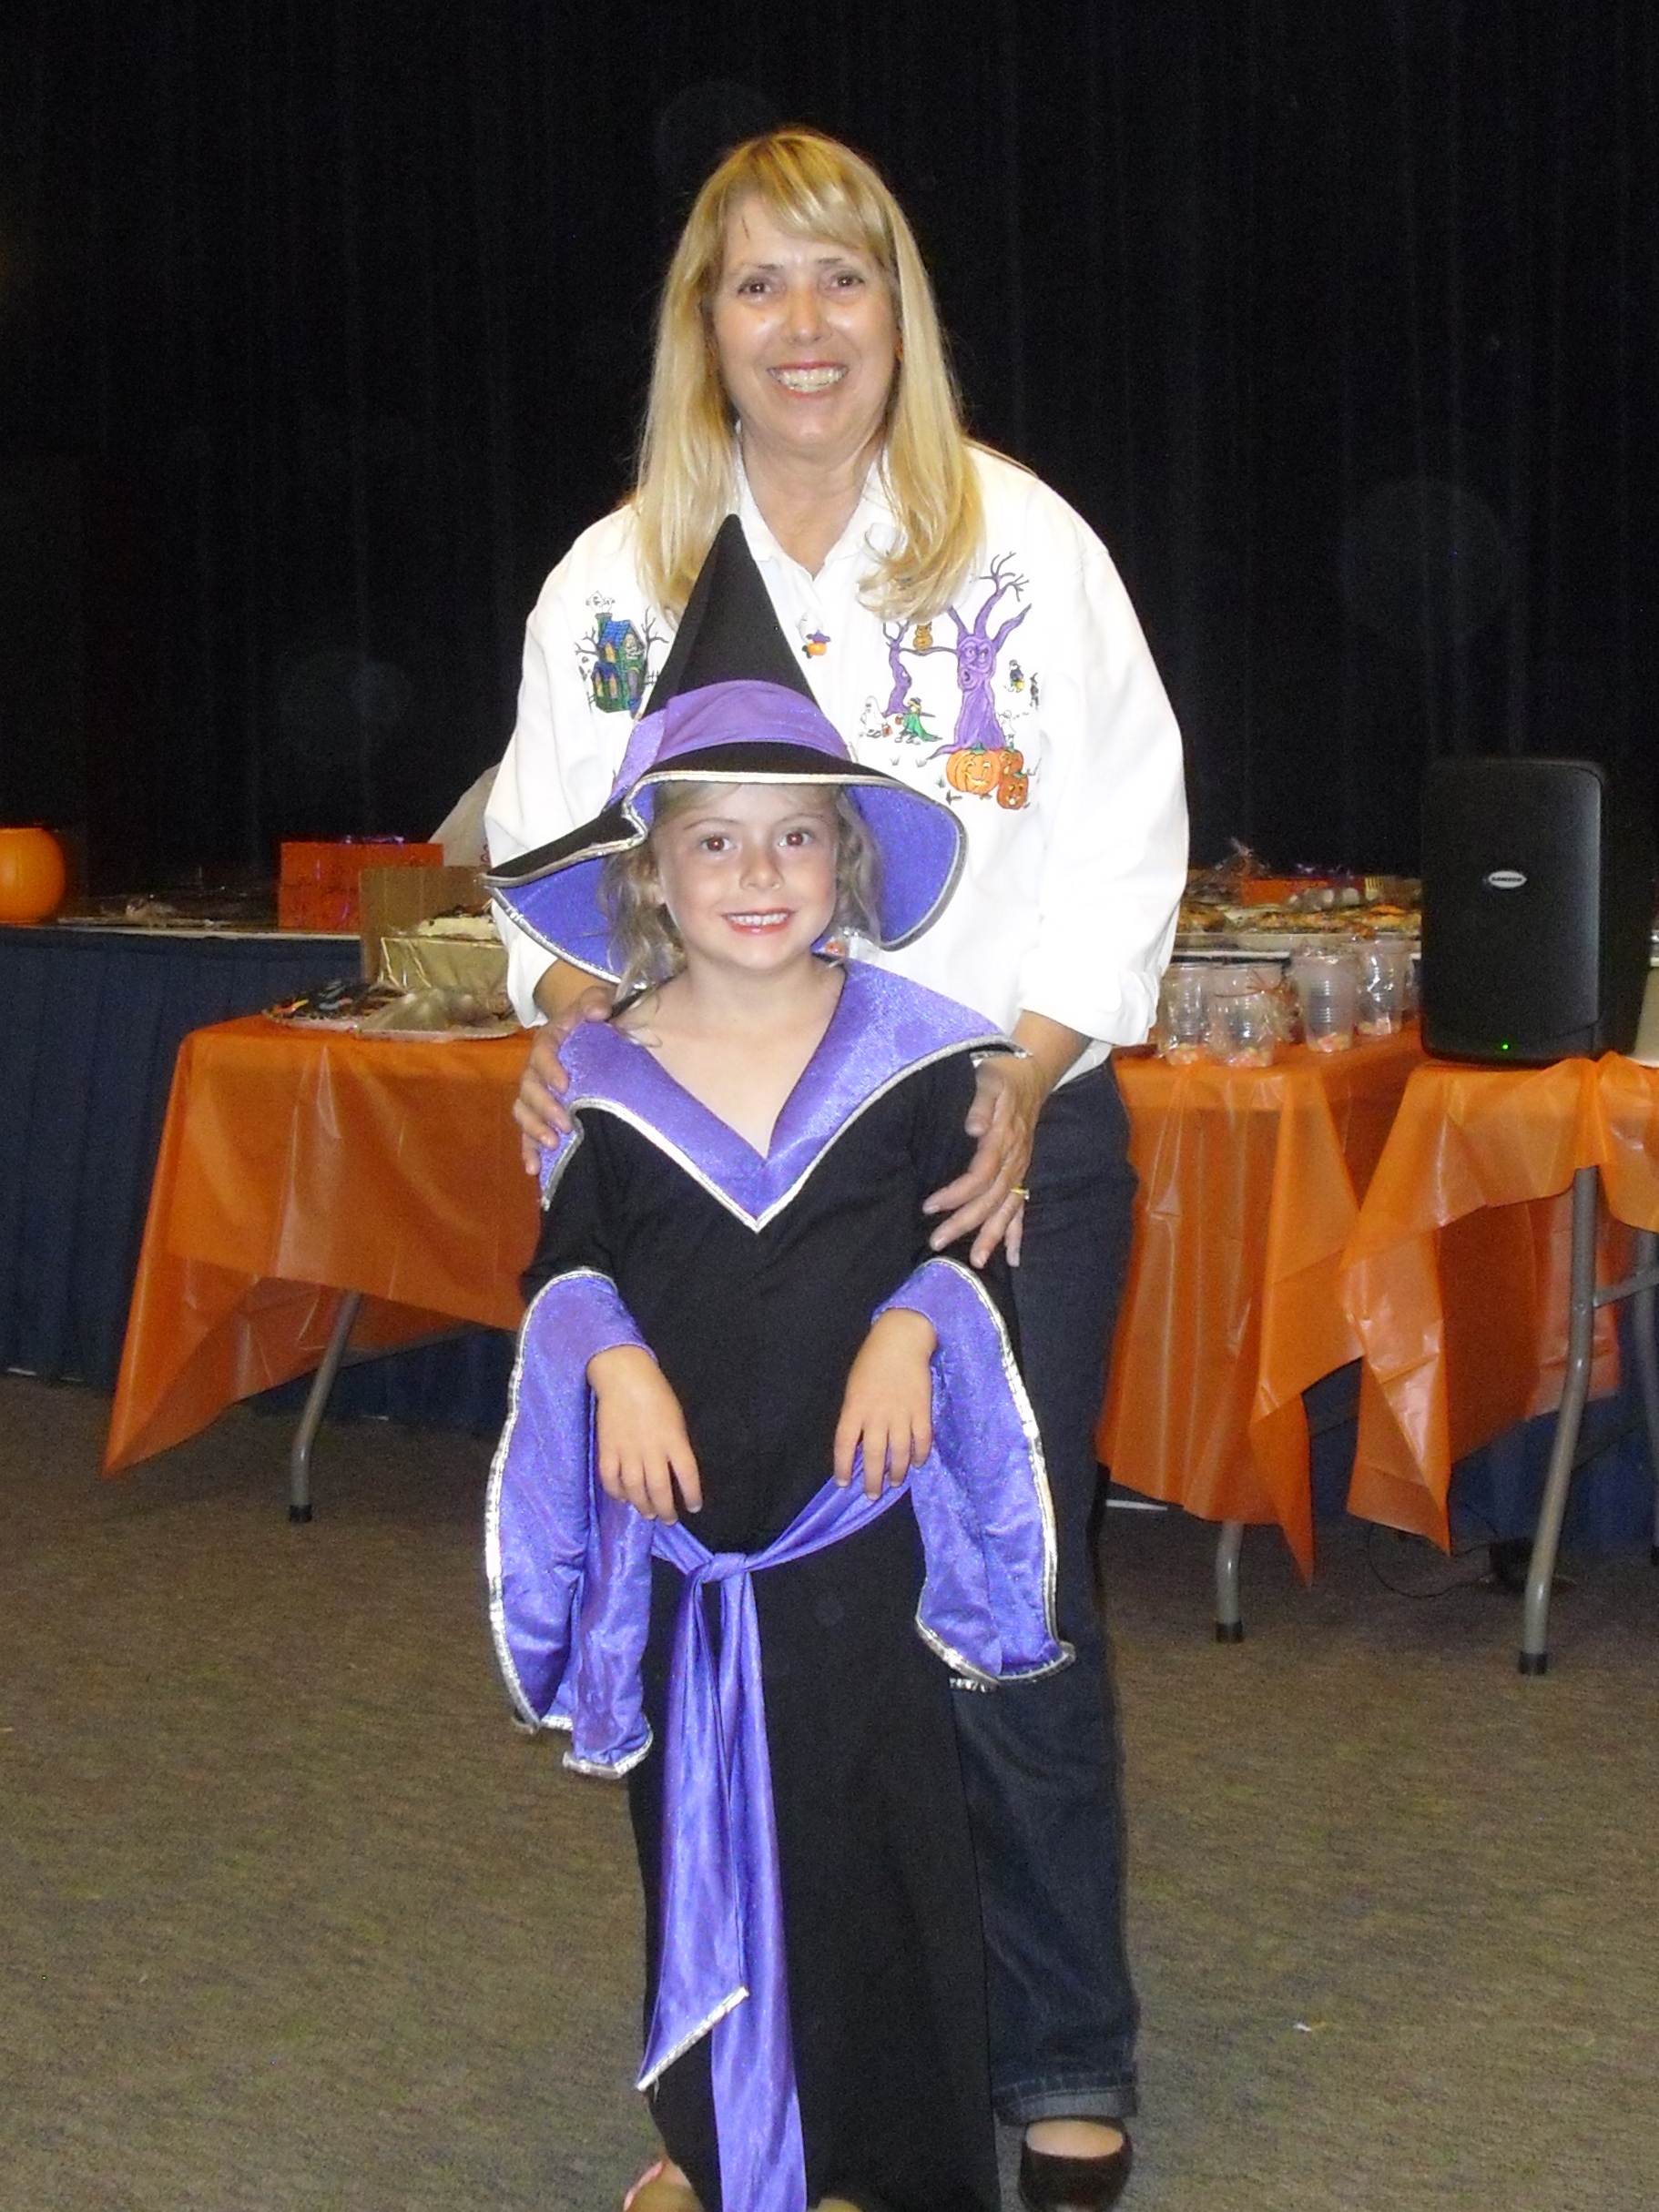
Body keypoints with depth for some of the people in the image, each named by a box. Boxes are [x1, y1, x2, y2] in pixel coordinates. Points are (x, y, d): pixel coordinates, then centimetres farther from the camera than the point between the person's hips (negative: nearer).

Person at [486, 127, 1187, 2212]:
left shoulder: (1024, 541, 1)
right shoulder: (615, 574, 8)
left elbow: (1121, 837, 0)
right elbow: (557, 843, 11)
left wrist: (1026, 1078, -12)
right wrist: (568, 1013, -10)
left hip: (998, 1136, -2)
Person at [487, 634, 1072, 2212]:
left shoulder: (910, 1054, -4)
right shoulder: (607, 1078, -1)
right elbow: (564, 1262, 5)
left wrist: (914, 1323, -16)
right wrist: (611, 1356, -14)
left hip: (857, 1515, -2)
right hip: (678, 1524, 2)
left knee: (873, 1827, 3)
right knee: (696, 1831, 14)